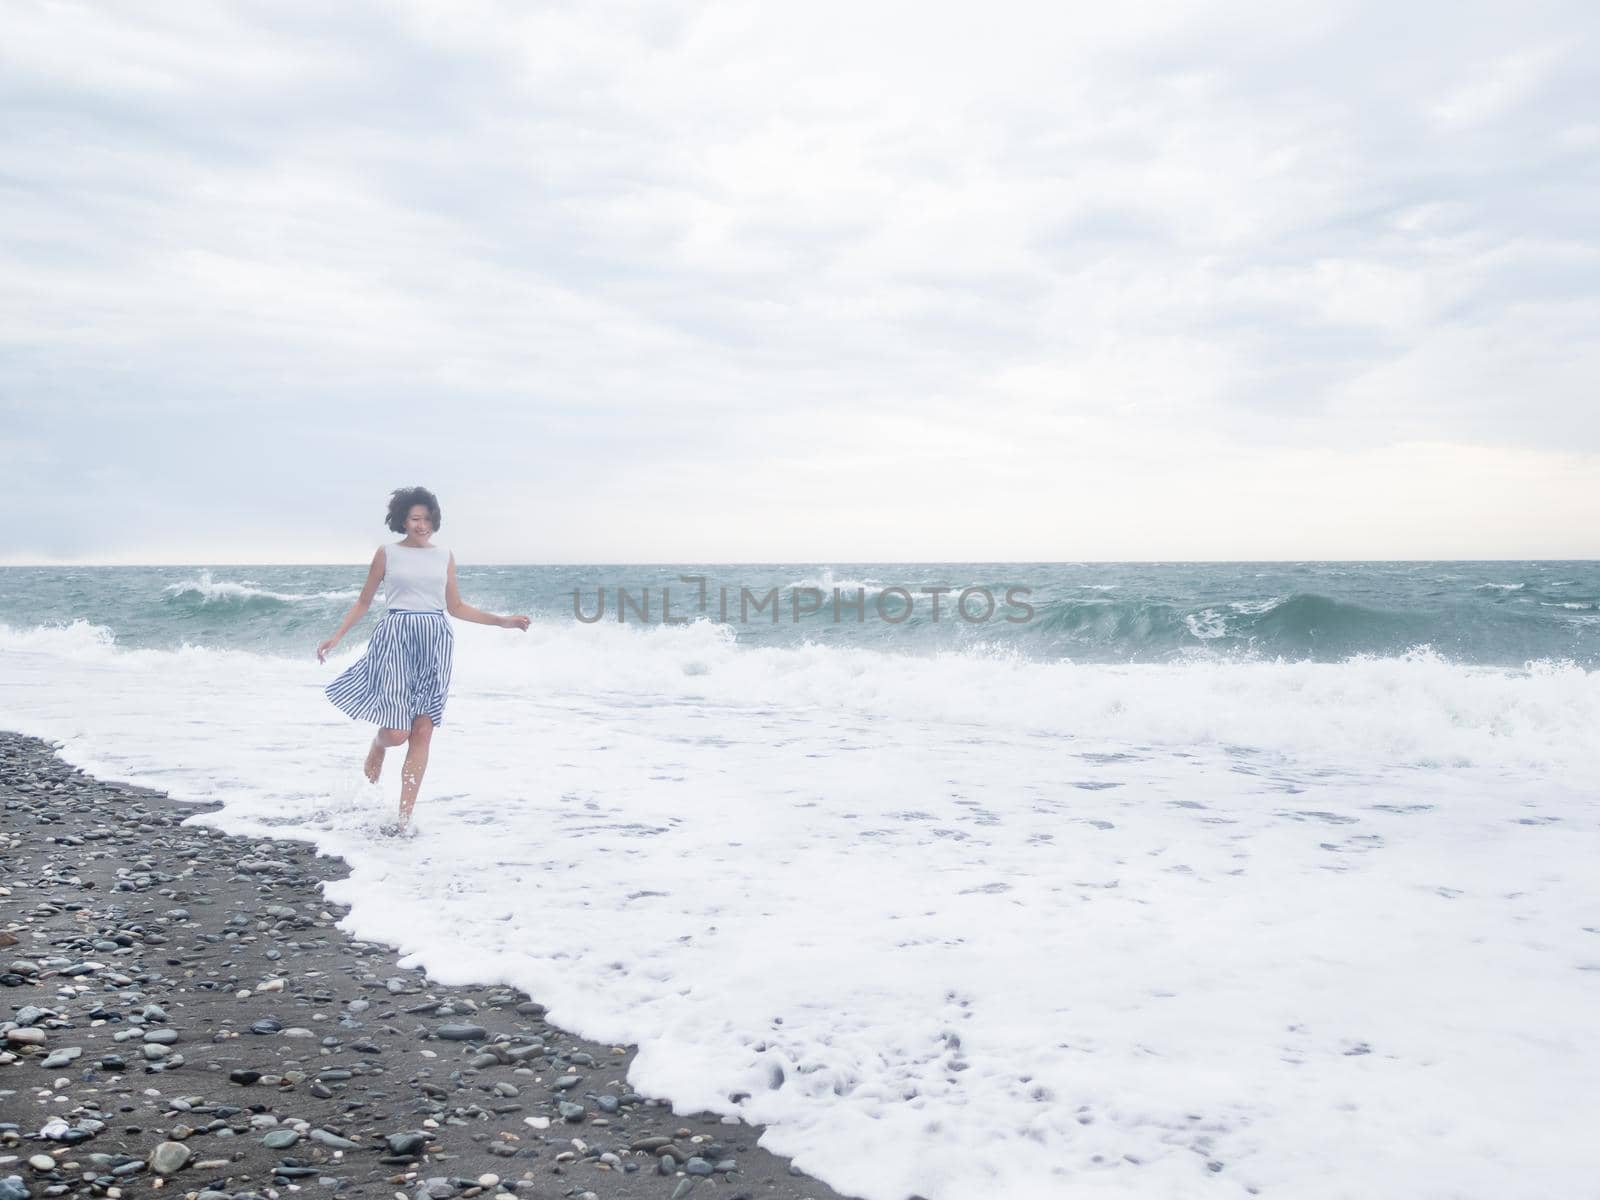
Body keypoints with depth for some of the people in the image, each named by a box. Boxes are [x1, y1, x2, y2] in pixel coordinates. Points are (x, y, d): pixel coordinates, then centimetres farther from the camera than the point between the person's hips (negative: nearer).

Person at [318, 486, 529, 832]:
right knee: (396, 731, -13)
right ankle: (377, 746, 27)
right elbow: (364, 601, 11)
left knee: (422, 732, -2)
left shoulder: (445, 556, 11)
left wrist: (503, 621, 11)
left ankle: (405, 816, 5)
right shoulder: (387, 552, 4)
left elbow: (455, 607, 16)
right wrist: (336, 637, 3)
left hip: (435, 642, 3)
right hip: (396, 637, -2)